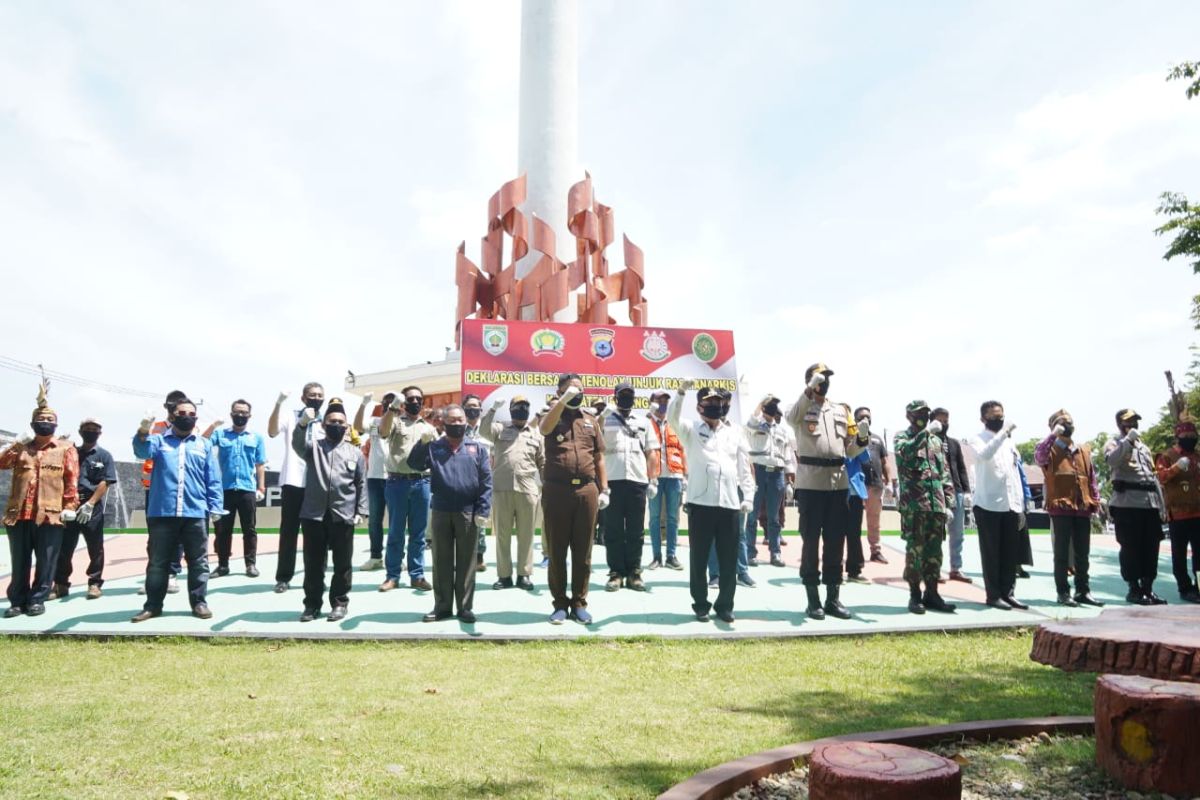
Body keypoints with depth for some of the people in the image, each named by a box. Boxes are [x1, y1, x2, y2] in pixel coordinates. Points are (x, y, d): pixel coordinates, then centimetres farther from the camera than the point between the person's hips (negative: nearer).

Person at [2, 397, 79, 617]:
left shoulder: (66, 449, 7)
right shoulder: (21, 447, 17)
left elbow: (71, 480, 0)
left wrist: (70, 506, -8)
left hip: (50, 514, -3)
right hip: (18, 514, 3)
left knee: (45, 561, 2)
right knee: (19, 561, 9)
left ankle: (37, 600, 12)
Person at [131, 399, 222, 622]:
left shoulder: (204, 444, 13)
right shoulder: (159, 440, 10)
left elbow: (213, 479, 9)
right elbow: (143, 451, -13)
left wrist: (215, 506, 1)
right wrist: (143, 432, -34)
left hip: (195, 513, 1)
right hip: (162, 512, -1)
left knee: (198, 561, 5)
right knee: (157, 561, 7)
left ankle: (198, 602, 13)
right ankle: (153, 605, 16)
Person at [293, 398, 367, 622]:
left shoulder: (355, 453, 9)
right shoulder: (313, 446, 7)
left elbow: (361, 484, 8)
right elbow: (298, 444, -17)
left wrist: (360, 511, 0)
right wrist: (303, 423, -36)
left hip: (343, 517, 0)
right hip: (314, 515, 0)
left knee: (342, 563, 6)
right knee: (313, 563, 8)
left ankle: (339, 603, 17)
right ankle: (312, 604, 19)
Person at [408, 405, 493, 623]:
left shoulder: (477, 448, 4)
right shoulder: (433, 448, 8)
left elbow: (486, 482, 0)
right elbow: (414, 464, -6)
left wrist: (482, 510, -8)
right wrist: (422, 443, -20)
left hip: (468, 513, -1)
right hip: (441, 512, 1)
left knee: (466, 562, 5)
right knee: (441, 562, 8)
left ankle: (465, 607, 13)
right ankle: (442, 606, 17)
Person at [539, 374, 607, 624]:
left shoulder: (591, 421, 15)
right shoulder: (552, 416, 7)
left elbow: (599, 457, 14)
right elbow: (544, 428, -19)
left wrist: (604, 489, 6)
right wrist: (563, 400, -22)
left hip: (587, 490, 2)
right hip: (557, 490, -2)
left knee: (582, 551, 6)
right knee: (557, 551, 4)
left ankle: (579, 602, 16)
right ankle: (560, 603, 14)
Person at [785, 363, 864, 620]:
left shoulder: (840, 410, 17)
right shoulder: (802, 408, 2)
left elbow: (850, 450, 15)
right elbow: (792, 417, -25)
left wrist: (862, 439, -6)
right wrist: (810, 389, -33)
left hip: (838, 482, 5)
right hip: (810, 483, -5)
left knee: (836, 541, 8)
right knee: (811, 540, 0)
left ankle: (833, 598, 16)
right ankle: (813, 600, 7)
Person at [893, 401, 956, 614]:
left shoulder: (937, 440, 18)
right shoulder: (902, 436, 2)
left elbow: (945, 473, 17)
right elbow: (905, 452, -23)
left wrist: (949, 503, 10)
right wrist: (926, 432, -26)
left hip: (937, 504, 5)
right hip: (913, 503, -5)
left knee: (934, 550, 7)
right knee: (915, 549, -3)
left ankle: (931, 593, 15)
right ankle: (914, 595, 4)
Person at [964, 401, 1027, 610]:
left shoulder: (1009, 441, 17)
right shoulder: (976, 439, -3)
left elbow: (1016, 474, 18)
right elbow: (984, 454, -27)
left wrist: (1021, 506, 13)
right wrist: (1003, 433, -27)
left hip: (1011, 505, 6)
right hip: (988, 505, -6)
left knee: (1010, 553, 8)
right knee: (991, 552, 0)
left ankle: (1007, 592, 16)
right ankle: (993, 594, 6)